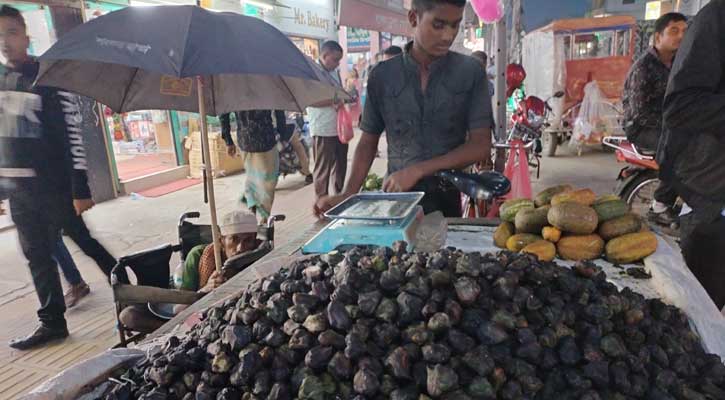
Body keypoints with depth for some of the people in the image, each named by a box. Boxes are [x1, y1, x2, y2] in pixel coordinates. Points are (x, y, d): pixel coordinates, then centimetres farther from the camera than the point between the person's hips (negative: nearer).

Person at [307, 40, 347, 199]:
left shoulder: (335, 73, 15)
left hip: (340, 128, 8)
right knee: (323, 169, 2)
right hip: (323, 131, -8)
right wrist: (333, 102, -24)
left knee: (340, 165, 16)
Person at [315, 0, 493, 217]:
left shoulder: (470, 72, -5)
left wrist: (418, 170, -19)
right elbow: (369, 141, 4)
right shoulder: (382, 75, -2)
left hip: (447, 199, 0)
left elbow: (480, 145, -9)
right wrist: (348, 194, -10)